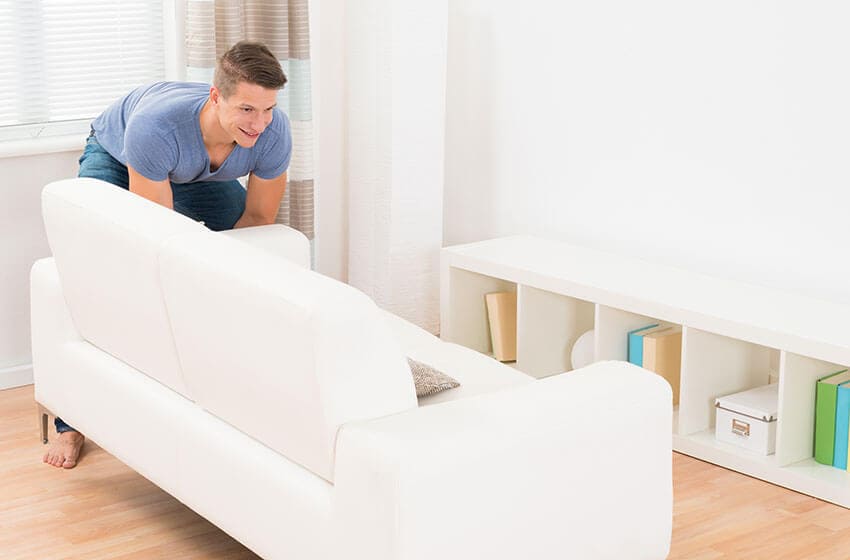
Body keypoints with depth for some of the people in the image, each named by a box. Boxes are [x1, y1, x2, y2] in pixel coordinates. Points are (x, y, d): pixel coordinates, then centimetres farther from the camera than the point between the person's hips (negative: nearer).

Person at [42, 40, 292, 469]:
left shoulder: (274, 133, -36)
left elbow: (257, 219, -19)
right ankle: (71, 421, -9)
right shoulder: (156, 127, -47)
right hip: (115, 156, -4)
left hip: (199, 173, 4)